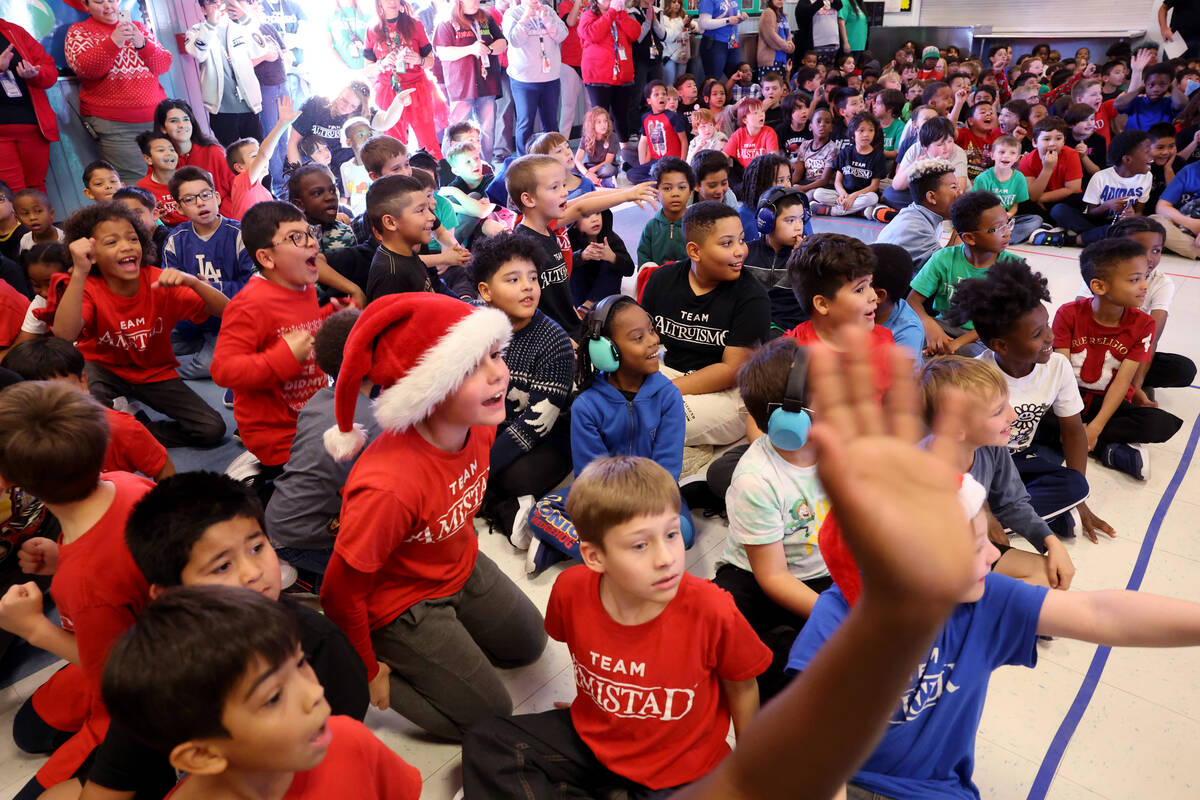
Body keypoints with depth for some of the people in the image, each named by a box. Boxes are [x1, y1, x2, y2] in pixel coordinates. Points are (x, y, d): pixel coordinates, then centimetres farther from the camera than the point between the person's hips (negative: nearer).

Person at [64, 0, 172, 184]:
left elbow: (164, 64, 7)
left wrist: (141, 43, -13)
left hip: (155, 118, 4)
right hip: (114, 125, -3)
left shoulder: (139, 28, 18)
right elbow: (84, 68, -9)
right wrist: (113, 42, -21)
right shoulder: (79, 31, 9)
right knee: (136, 184, -15)